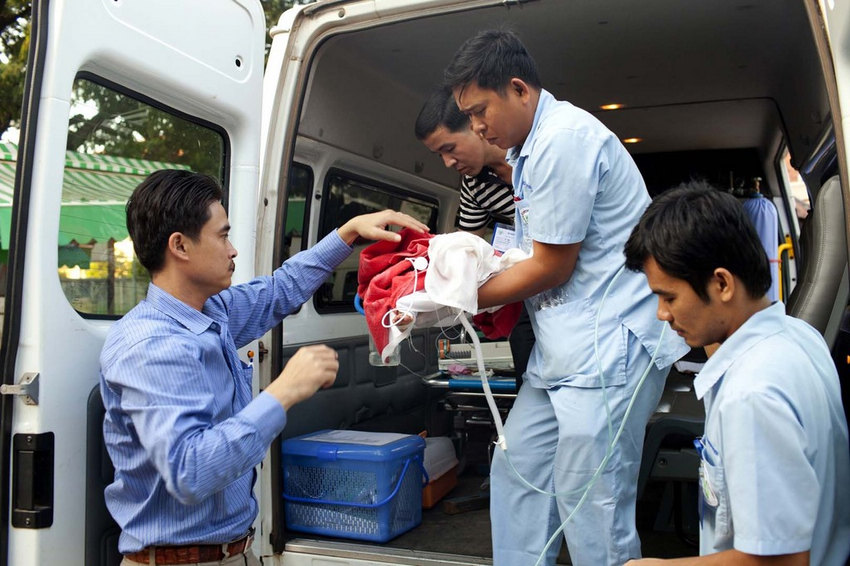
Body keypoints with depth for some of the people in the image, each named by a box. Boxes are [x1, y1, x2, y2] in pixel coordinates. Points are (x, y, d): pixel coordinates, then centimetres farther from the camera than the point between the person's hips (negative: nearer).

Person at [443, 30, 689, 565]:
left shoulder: (564, 139, -16)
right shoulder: (531, 148, 16)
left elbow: (552, 266, -15)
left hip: (609, 345, -10)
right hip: (563, 349, 10)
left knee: (589, 502, -4)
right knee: (517, 470, 13)